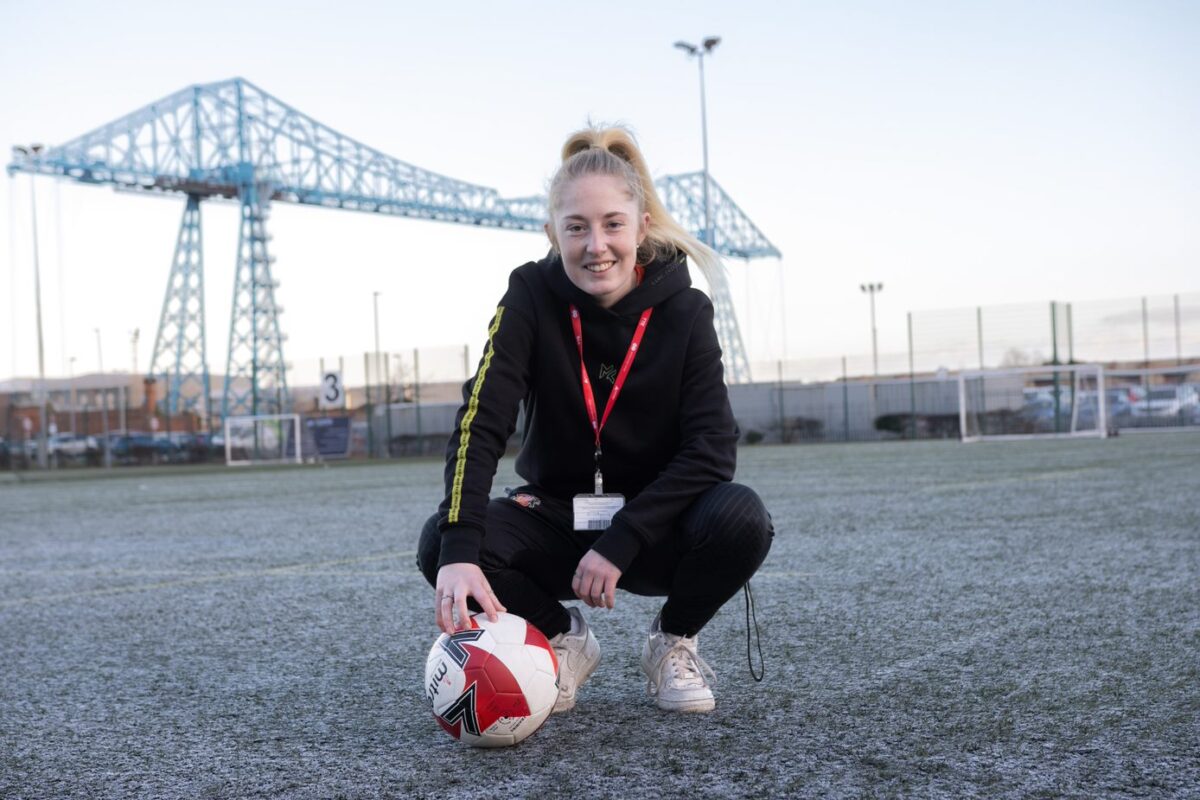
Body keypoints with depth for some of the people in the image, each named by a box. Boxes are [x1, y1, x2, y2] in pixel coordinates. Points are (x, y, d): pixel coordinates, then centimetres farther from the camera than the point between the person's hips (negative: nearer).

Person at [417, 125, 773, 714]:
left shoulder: (683, 310, -12)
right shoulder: (532, 296, -13)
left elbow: (713, 448, -19)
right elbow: (481, 422, -24)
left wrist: (620, 543, -28)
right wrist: (460, 552, -40)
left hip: (656, 532, 0)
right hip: (558, 521, 1)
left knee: (741, 517, -32)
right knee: (440, 542, -26)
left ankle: (673, 643, -1)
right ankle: (562, 640, 2)